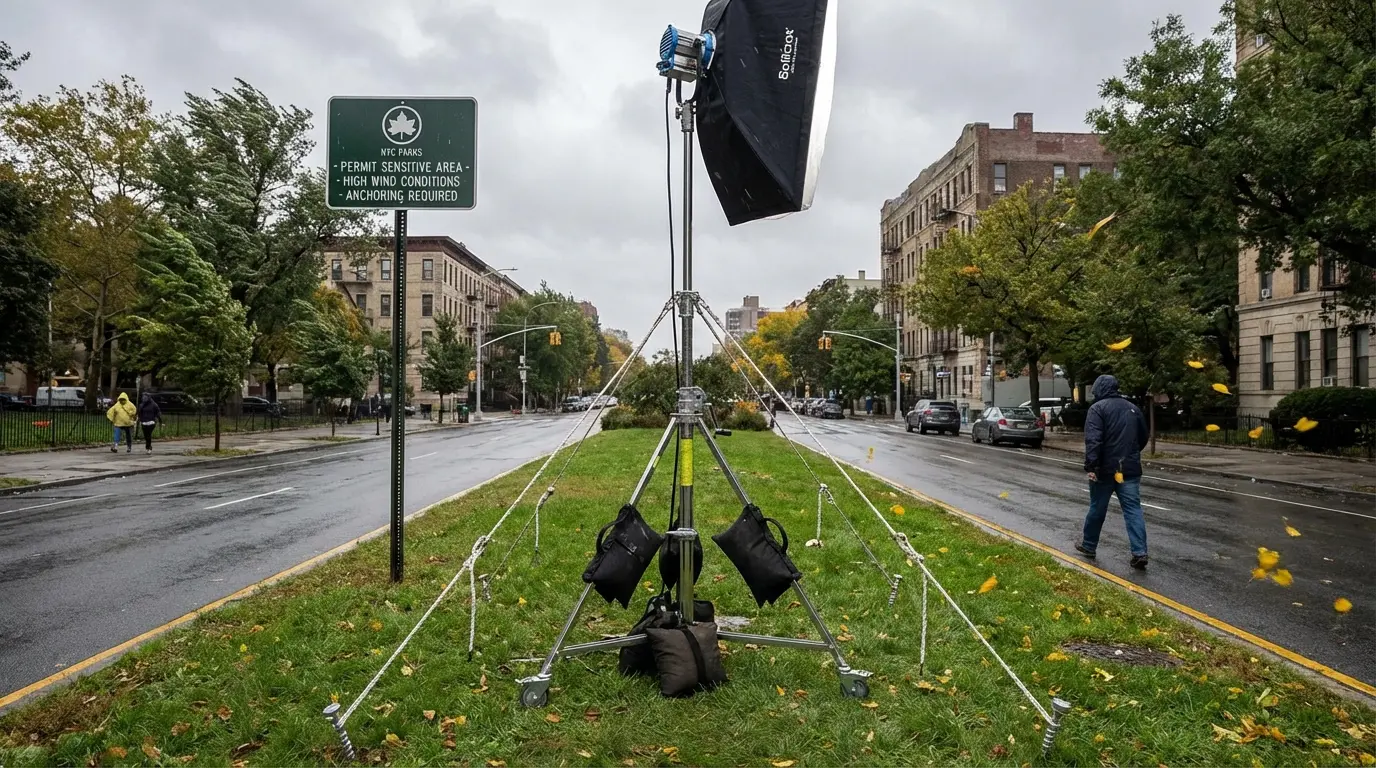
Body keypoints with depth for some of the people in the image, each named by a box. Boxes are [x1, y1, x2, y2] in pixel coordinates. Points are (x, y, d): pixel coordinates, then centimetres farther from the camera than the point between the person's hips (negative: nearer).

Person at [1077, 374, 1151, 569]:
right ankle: (1139, 553, -6)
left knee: (1097, 508, 9)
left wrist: (1091, 466, -21)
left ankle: (1088, 545, 23)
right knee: (1133, 509, 2)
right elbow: (1143, 438, 22)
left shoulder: (1098, 408, -8)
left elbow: (1093, 440, -19)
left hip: (1105, 469, -4)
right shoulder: (1133, 408, 13)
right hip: (1130, 469, 4)